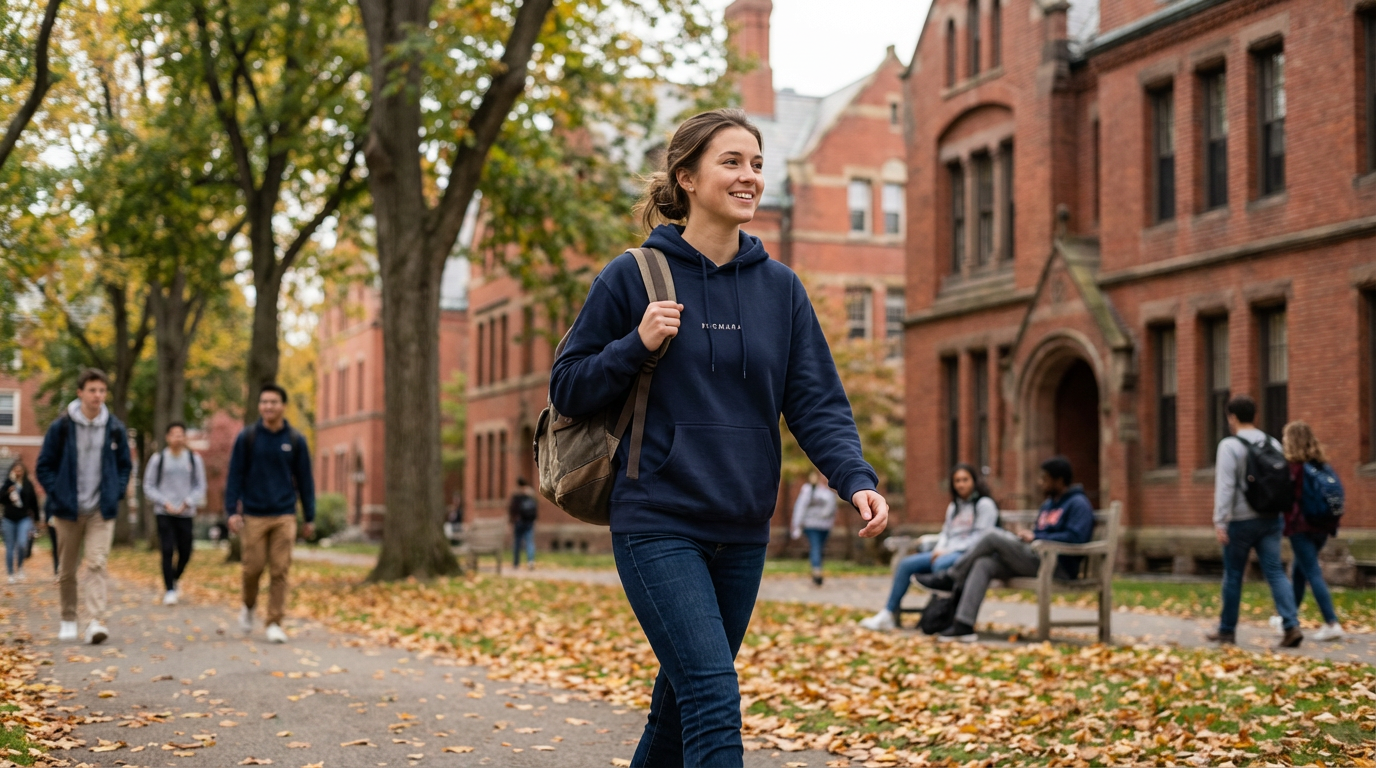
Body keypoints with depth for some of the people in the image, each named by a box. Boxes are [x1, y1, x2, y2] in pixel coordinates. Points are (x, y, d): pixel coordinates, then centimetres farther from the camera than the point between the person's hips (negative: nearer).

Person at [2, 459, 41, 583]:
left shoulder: (28, 485, 4)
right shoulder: (7, 484, 3)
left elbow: (34, 502, 11)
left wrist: (37, 518, 15)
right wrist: (8, 492, -25)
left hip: (24, 518, -1)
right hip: (9, 519, 1)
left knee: (22, 544, -19)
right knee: (10, 548, 5)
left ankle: (20, 567, 5)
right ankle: (10, 574, 12)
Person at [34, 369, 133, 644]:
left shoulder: (115, 428, 3)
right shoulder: (61, 427, -3)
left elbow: (125, 466, 14)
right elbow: (44, 466, 3)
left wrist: (115, 493, 2)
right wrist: (57, 494, -6)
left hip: (102, 511, 0)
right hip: (68, 510, 0)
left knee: (96, 564, -13)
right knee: (67, 570, 10)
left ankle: (96, 621, -19)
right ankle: (68, 619, 25)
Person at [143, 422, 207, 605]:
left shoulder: (194, 459, 5)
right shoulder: (158, 459, 2)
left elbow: (200, 486, 7)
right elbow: (149, 486, 4)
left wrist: (187, 502, -7)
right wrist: (164, 502, -8)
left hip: (186, 513, 2)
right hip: (164, 513, -2)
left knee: (185, 553, 4)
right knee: (167, 551, -9)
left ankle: (175, 578, 32)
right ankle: (169, 590, -3)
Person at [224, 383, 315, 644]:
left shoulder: (295, 441, 4)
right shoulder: (247, 438, 0)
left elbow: (305, 480, 8)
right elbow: (235, 476, 0)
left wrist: (310, 518, 7)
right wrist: (232, 511, -8)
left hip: (284, 517, 1)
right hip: (254, 515, 0)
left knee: (280, 571, -3)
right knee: (253, 568, 2)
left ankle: (275, 623, 2)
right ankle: (249, 607, 30)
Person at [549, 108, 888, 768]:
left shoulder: (779, 287, 7)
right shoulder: (633, 278, -3)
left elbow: (817, 403, 2)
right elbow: (567, 390, 1)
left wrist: (856, 479, -15)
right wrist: (637, 346, -16)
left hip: (743, 534, 5)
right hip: (658, 526, -5)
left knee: (685, 699, 17)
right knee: (713, 699, -16)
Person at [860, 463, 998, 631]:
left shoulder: (985, 504, -1)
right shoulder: (953, 507, 23)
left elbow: (981, 537, -10)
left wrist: (949, 551, -14)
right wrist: (939, 549, -2)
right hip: (946, 553, 7)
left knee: (940, 564, -38)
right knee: (906, 564, -9)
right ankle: (888, 614, -9)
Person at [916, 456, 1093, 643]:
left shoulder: (1078, 504, -5)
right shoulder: (1047, 505, 25)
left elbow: (1075, 537, -19)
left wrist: (1035, 538, -15)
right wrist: (1024, 536, 5)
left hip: (1059, 567, -9)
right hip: (1037, 560, 9)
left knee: (994, 536, -17)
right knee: (983, 564, -13)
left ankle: (949, 577, -4)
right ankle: (963, 625, -22)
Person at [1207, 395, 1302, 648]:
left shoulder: (1229, 446, -11)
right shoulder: (1274, 444, 7)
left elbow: (1225, 486, -17)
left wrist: (1219, 521, -18)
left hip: (1242, 520, -4)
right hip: (1272, 518, 4)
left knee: (1233, 575, 8)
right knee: (1275, 572, 2)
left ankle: (1227, 631, 19)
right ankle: (1291, 625, -14)